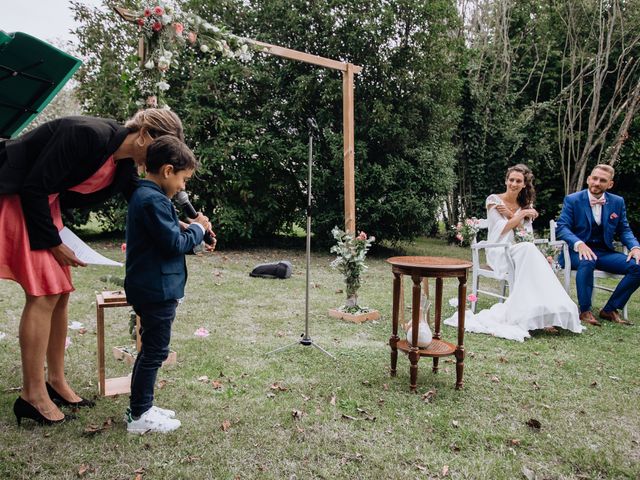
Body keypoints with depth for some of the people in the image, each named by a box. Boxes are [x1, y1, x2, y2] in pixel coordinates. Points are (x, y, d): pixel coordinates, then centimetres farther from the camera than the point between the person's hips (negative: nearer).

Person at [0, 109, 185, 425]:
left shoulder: (125, 164, 0)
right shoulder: (89, 134, -26)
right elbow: (34, 187, -24)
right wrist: (52, 242, -17)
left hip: (45, 205, 9)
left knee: (60, 293, 7)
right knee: (43, 294, -11)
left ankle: (56, 382, 18)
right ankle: (32, 395, -1)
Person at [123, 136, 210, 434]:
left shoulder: (142, 195, 13)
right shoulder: (154, 200, -20)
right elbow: (174, 244, -21)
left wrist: (189, 231, 7)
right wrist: (197, 229, -6)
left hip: (149, 289, 11)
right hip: (157, 290, -10)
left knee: (151, 349, 19)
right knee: (155, 351, 1)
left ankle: (140, 407, 30)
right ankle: (139, 416, 13)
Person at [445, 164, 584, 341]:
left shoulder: (526, 204, 15)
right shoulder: (494, 200, 1)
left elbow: (527, 234, 3)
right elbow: (502, 230, -7)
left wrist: (511, 215, -6)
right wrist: (522, 214, -8)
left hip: (521, 250, 4)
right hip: (499, 252, -4)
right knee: (528, 249, -35)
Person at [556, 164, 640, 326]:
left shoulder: (617, 202, 10)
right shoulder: (572, 200, -2)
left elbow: (624, 230, 13)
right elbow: (562, 227, -11)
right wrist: (579, 244, -30)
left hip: (604, 252, 4)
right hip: (578, 251, -4)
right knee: (587, 262, -39)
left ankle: (609, 310, -6)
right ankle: (585, 311, -23)